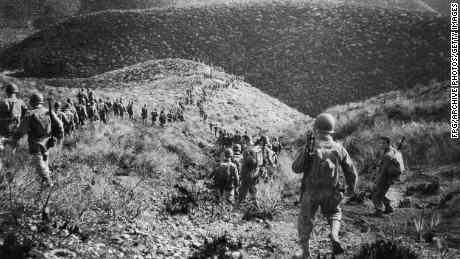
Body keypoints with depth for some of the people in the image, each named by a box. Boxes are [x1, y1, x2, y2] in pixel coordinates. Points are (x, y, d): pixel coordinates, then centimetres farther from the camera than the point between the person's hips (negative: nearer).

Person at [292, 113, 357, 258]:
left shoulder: (309, 148, -17)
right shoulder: (339, 149, -8)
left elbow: (296, 168, -10)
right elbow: (351, 172, -1)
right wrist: (352, 188, 16)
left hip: (311, 192, -2)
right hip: (332, 192, 2)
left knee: (305, 221, 16)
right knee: (334, 213, 28)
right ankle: (334, 235, 1)